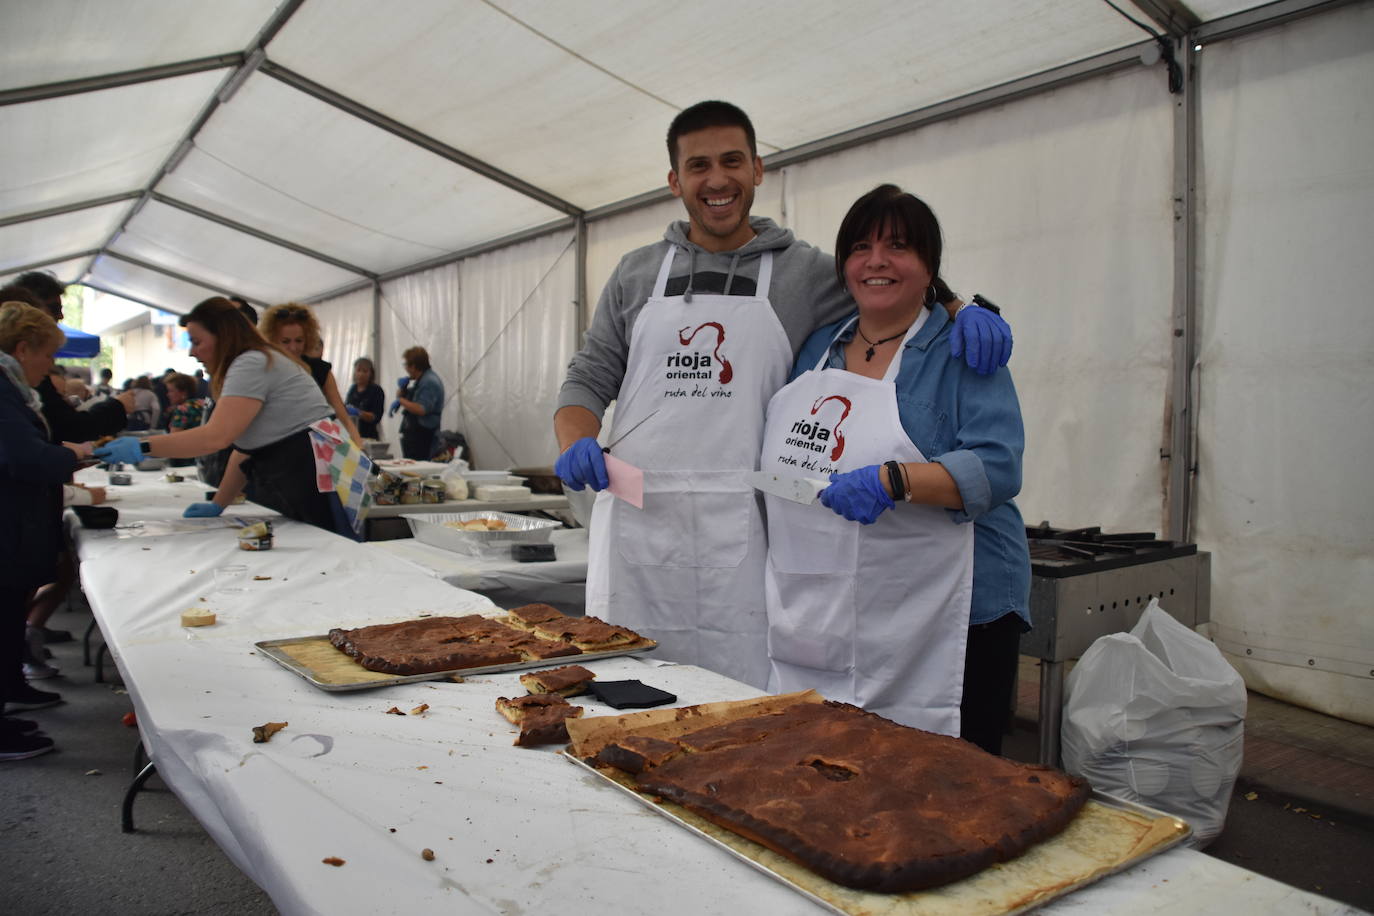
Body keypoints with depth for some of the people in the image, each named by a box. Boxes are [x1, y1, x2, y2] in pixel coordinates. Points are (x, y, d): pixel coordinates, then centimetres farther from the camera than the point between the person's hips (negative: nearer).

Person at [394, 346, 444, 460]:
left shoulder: (429, 382, -17)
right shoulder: (420, 379, 15)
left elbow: (421, 410, -25)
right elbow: (400, 396, 24)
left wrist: (400, 400, -14)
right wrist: (402, 387, 2)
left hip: (422, 436, -10)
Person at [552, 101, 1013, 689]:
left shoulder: (804, 272, 9)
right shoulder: (636, 274, 14)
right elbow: (590, 377, 14)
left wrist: (963, 310, -7)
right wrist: (575, 441, -6)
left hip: (738, 530, -1)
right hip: (634, 520, 2)